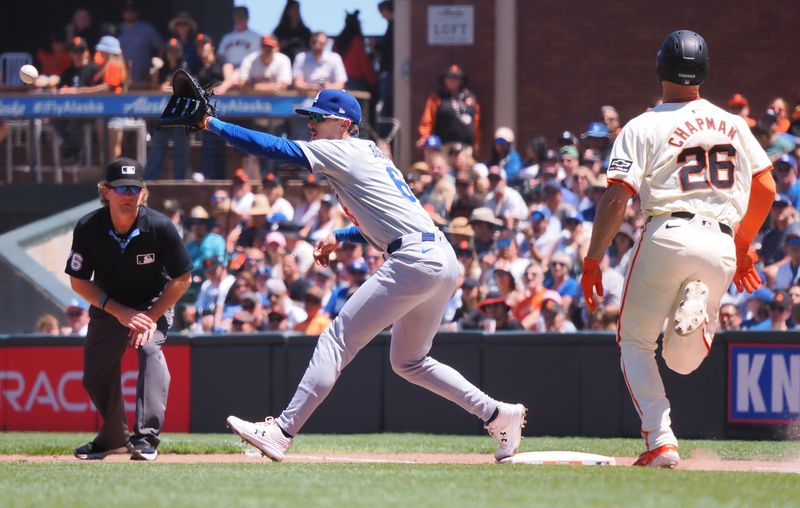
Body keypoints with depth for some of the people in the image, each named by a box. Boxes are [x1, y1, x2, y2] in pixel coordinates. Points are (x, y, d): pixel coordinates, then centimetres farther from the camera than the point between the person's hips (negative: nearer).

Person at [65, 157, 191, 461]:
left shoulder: (160, 227, -25)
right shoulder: (88, 228, -21)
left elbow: (181, 280, -14)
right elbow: (78, 282, -12)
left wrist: (151, 317, -22)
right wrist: (120, 312, -21)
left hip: (154, 303, -3)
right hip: (107, 306, 3)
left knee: (149, 348, -31)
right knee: (95, 376, 7)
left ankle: (146, 438, -32)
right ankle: (114, 438, 35)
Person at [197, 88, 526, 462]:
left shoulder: (341, 151, -2)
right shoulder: (370, 153, 24)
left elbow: (273, 147, -9)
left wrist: (213, 125, -7)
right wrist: (339, 237, 25)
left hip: (415, 260, -10)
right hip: (443, 261, 10)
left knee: (337, 341, -10)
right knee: (408, 362, 22)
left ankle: (282, 432, -14)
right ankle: (497, 415, 17)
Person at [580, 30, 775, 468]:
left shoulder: (643, 128, 2)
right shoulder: (732, 125, 16)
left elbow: (616, 198, -7)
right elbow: (766, 189, 18)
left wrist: (592, 261, -3)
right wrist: (743, 246, 30)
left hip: (667, 236, -4)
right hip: (721, 246, 4)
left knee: (635, 343, 12)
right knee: (682, 362, 14)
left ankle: (660, 441, -7)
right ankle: (699, 307, -21)